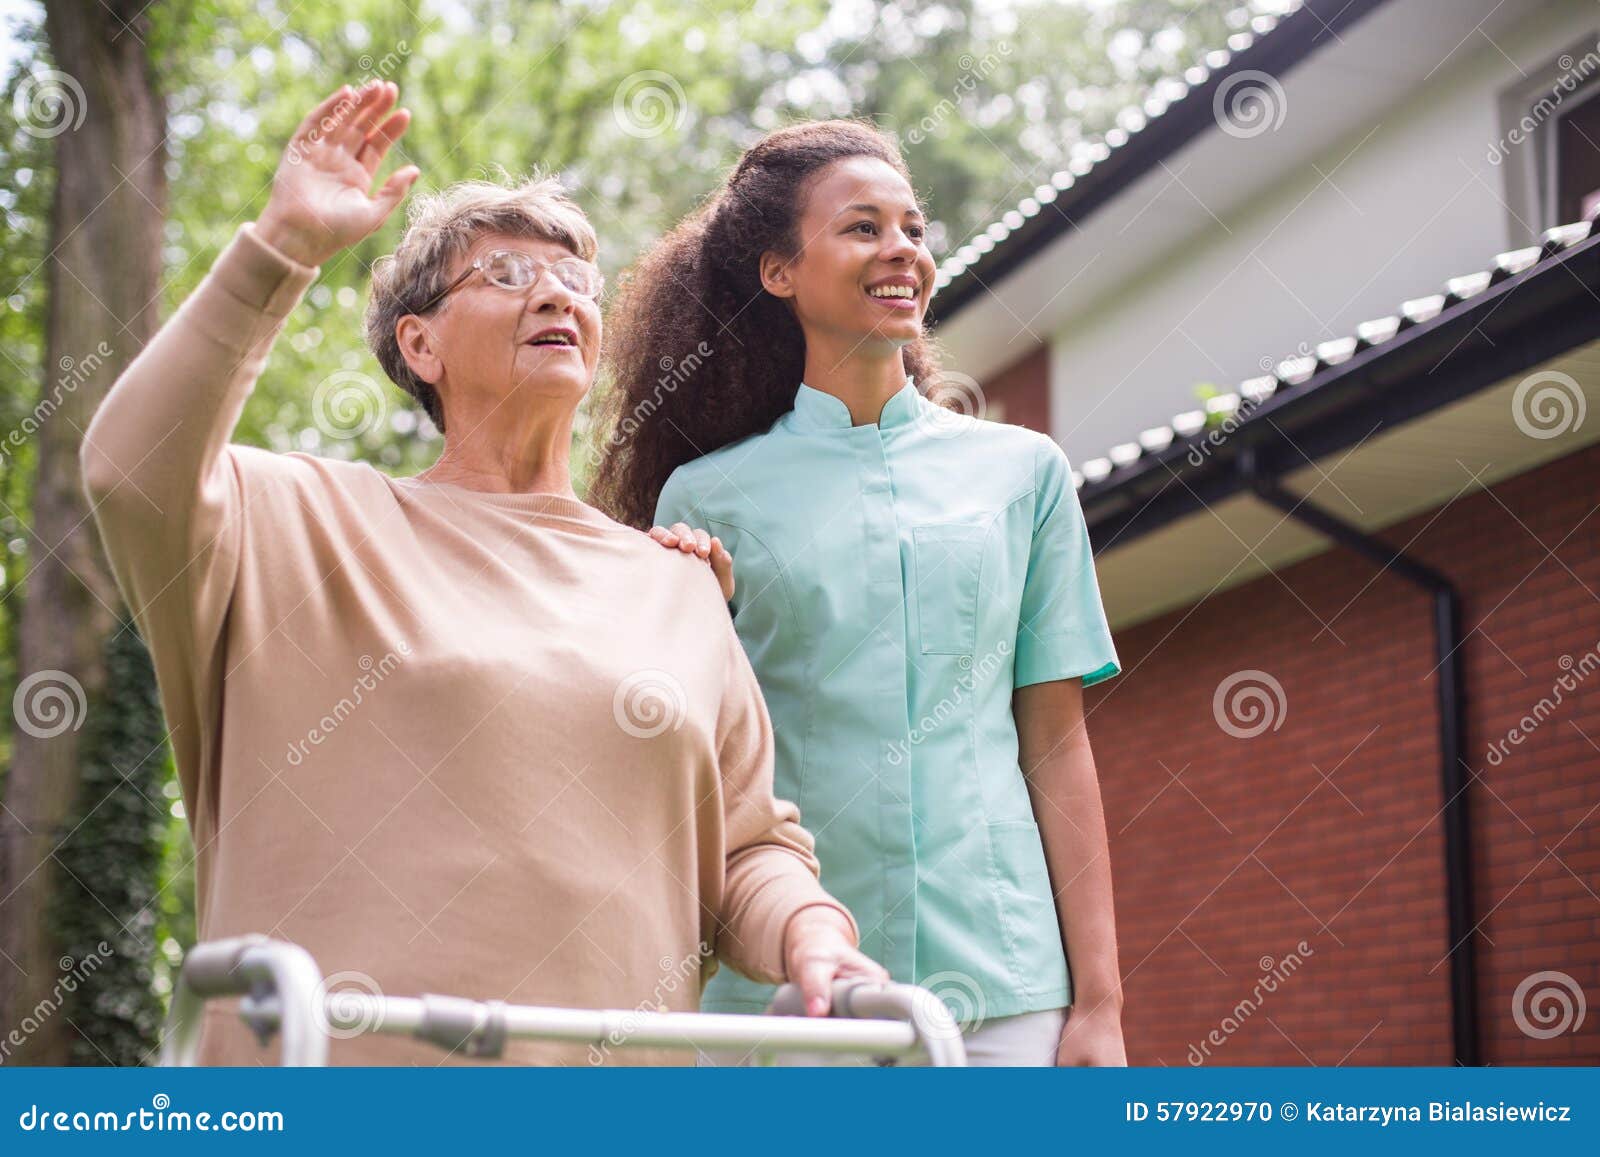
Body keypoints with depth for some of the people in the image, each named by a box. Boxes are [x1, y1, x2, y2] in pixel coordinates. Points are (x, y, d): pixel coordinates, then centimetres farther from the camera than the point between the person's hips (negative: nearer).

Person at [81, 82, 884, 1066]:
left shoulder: (679, 587, 16)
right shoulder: (318, 525, 6)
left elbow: (751, 847, 15)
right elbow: (135, 470, -13)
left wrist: (812, 933, -5)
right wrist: (284, 246, -13)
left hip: (615, 1078, 4)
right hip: (338, 1069, -3)